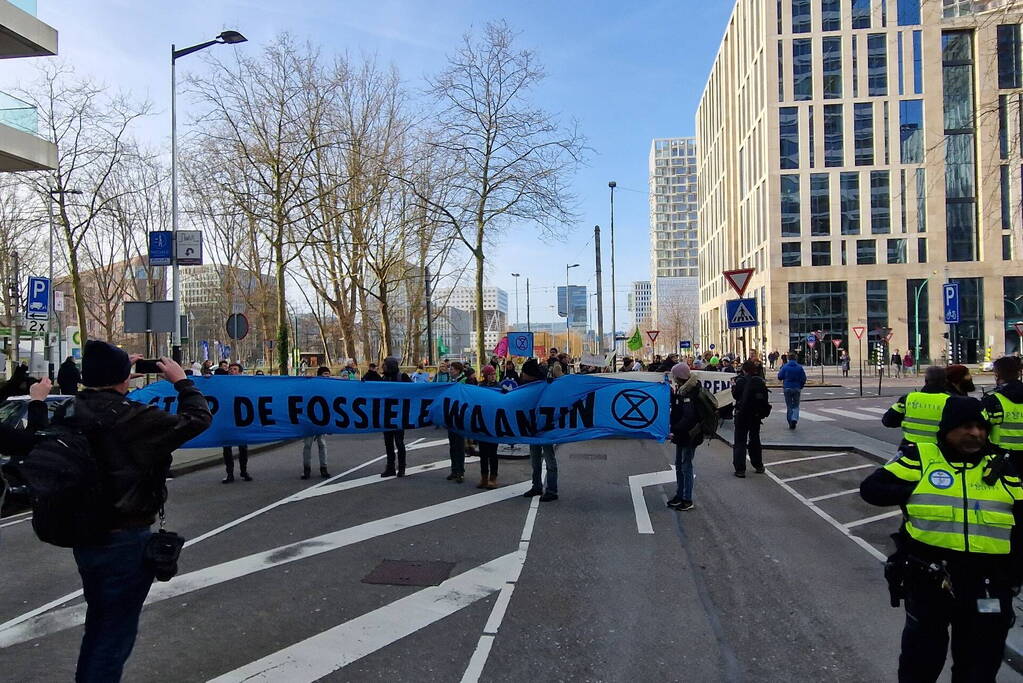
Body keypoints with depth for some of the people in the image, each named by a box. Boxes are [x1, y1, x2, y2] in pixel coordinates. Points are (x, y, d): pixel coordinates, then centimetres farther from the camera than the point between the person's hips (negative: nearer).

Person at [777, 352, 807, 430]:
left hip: (787, 388, 0)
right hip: (797, 388, 0)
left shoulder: (785, 367, -6)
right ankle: (794, 418, -14)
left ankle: (790, 423, 8)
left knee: (789, 406, 9)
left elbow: (779, 377, -2)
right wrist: (801, 386, 13)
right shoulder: (799, 367, -3)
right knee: (796, 406, 11)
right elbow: (804, 379, -1)